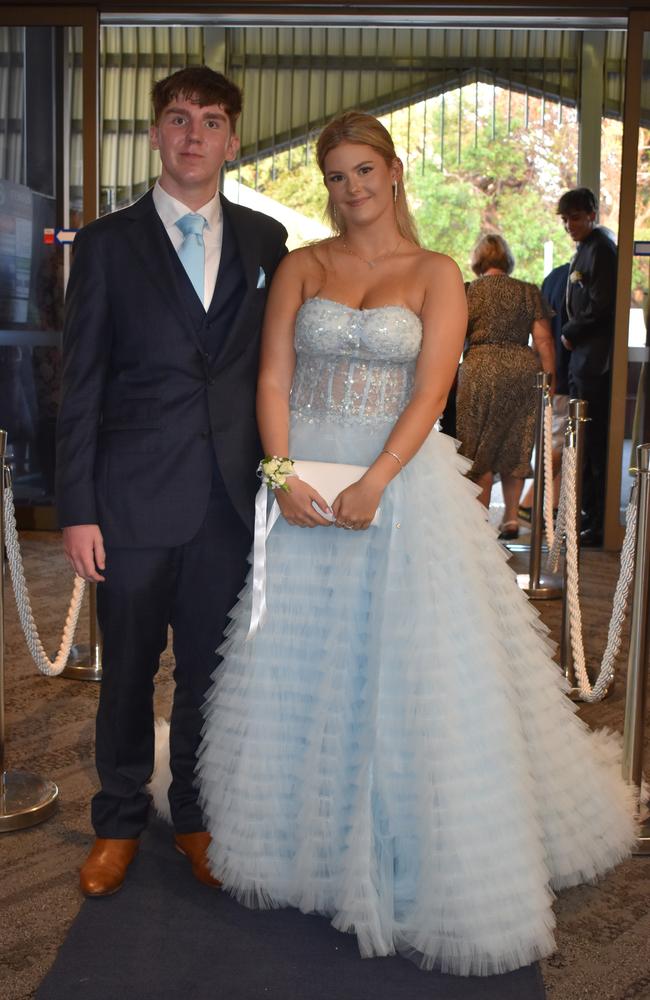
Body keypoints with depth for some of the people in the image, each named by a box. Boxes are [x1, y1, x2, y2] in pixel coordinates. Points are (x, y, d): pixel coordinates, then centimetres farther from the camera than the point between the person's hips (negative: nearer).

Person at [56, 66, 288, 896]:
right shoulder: (107, 242, 2)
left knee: (210, 669, 12)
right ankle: (119, 820, 31)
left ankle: (195, 814, 33)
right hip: (134, 498, -1)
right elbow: (80, 384, -1)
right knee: (128, 670, 11)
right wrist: (77, 509, -6)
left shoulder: (265, 240, 8)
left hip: (231, 497, 2)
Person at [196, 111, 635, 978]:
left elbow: (430, 392, -9)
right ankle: (308, 837, 29)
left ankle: (430, 863, 19)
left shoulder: (435, 276, 2)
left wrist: (373, 482, -22)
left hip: (402, 481, -2)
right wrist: (283, 473, -15)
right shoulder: (302, 267, 7)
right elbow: (273, 379, 0)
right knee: (299, 667, 8)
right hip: (304, 479, 2)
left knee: (414, 670, 0)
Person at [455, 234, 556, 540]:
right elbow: (543, 340, 3)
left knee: (479, 449, 5)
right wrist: (550, 378, 9)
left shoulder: (470, 291, 2)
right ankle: (511, 518, 14)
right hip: (524, 369, 3)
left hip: (482, 370, -3)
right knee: (515, 448, 13)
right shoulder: (529, 292, 7)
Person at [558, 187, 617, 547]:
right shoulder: (584, 250, 18)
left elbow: (601, 306, -18)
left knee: (595, 442, -8)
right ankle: (589, 512, 24)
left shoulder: (602, 250, -12)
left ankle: (600, 525, -3)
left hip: (595, 360, -10)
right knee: (584, 440, 15)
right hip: (583, 358, 10)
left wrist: (570, 333, -7)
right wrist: (572, 334, 10)